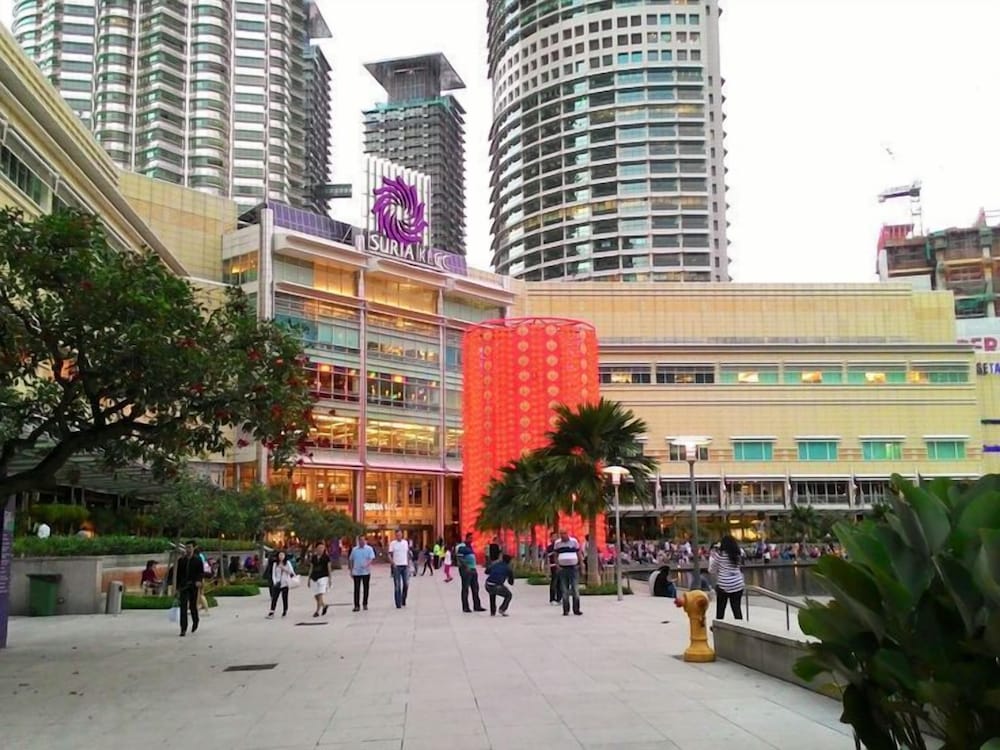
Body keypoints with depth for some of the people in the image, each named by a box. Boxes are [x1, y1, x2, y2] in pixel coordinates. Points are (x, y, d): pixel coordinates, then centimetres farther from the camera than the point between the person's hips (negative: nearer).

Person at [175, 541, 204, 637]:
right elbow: (178, 574, 10)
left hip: (193, 586, -1)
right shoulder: (181, 560, 8)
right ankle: (183, 629, -9)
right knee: (183, 607, -8)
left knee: (193, 606, 8)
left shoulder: (198, 560, 2)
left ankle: (195, 622, 36)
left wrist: (199, 580, -21)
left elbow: (201, 572, -1)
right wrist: (177, 587, 8)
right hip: (183, 586, 1)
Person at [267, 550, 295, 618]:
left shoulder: (287, 563, 3)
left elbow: (291, 572, -2)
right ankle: (271, 613, -10)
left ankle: (285, 611, 15)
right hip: (277, 584, 1)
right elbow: (273, 574, 8)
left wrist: (284, 569, -15)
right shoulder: (275, 564, 8)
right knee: (274, 598, -7)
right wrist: (275, 582, -6)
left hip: (285, 584, -1)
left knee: (285, 598, 3)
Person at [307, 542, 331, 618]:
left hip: (323, 577, -4)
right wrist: (309, 580, 15)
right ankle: (325, 605, 31)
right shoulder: (313, 557, 10)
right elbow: (311, 568, 15)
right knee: (316, 596, 6)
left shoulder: (326, 557, 0)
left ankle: (317, 611, -13)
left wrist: (329, 579, 0)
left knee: (320, 595, -14)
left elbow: (329, 568, 3)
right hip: (314, 578, 4)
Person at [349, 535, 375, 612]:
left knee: (366, 588, 6)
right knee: (356, 589, -3)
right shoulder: (354, 549, 8)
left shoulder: (369, 549, -1)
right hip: (356, 572, 1)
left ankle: (365, 604, 17)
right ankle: (356, 605, -2)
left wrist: (366, 565, -29)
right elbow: (351, 560, 14)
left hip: (366, 572, -1)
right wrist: (351, 571, 11)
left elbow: (371, 558, -11)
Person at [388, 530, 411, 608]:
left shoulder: (405, 542, 9)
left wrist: (408, 564, 11)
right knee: (397, 586, -1)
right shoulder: (392, 543, -2)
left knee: (406, 584, 1)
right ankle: (398, 603, 3)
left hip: (405, 566, 3)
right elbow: (389, 555, -6)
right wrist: (392, 563, -22)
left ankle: (403, 600, 19)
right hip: (396, 566, -3)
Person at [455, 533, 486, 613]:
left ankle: (477, 606, 10)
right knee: (465, 589, -3)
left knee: (475, 589, 7)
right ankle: (465, 607, 1)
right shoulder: (462, 547, -9)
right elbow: (460, 559, -16)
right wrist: (466, 567, -24)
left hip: (473, 570, 9)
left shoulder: (470, 546, 18)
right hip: (466, 570, -9)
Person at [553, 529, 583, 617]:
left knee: (575, 589, -2)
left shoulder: (574, 541, 1)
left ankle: (576, 609, 4)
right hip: (563, 569, 2)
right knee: (564, 591, 4)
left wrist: (581, 564, 0)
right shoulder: (557, 543, 6)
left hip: (573, 568, -2)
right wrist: (557, 565, 2)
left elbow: (579, 553, 7)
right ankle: (566, 610, 9)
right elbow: (556, 555, 14)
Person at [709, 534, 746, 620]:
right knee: (737, 610, 7)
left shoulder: (720, 554, -7)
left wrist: (712, 557, 10)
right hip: (737, 585, 4)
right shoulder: (737, 554, 5)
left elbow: (711, 571, 0)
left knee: (720, 611, 5)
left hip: (723, 586, -4)